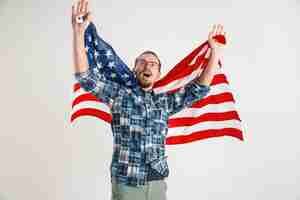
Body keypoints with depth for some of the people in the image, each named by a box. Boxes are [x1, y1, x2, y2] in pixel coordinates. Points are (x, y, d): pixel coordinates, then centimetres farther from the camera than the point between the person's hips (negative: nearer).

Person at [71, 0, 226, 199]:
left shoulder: (165, 101, 8)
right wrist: (79, 32, -21)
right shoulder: (119, 93, -1)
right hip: (126, 183, -3)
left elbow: (199, 88, 6)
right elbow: (85, 76, -10)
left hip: (157, 182, 4)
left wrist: (215, 52, -2)